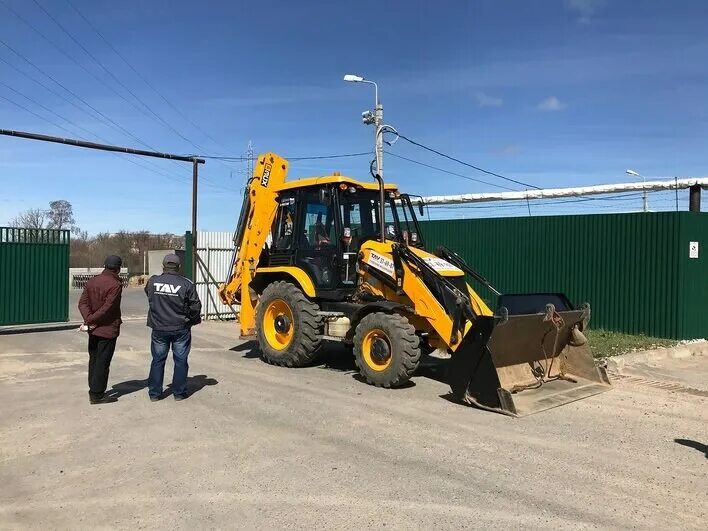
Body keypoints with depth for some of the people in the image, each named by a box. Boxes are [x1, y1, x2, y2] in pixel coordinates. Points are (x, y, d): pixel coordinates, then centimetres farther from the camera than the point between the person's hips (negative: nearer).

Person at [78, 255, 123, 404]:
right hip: (108, 329, -7)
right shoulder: (115, 285, -16)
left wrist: (88, 319, -11)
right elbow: (107, 308, -21)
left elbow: (83, 302, -1)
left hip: (93, 329, 7)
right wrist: (90, 321, -12)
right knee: (103, 363, 1)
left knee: (93, 360, 17)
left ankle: (93, 391, 27)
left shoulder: (92, 281, 6)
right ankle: (97, 395, 7)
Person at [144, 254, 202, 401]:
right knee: (180, 361, 9)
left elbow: (149, 297, 12)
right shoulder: (186, 284, -11)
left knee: (158, 360, 13)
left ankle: (154, 393, 18)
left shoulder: (152, 282, -5)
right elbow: (195, 306, -8)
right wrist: (193, 320, 11)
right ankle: (179, 393, 15)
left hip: (159, 329, 2)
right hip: (181, 328, -2)